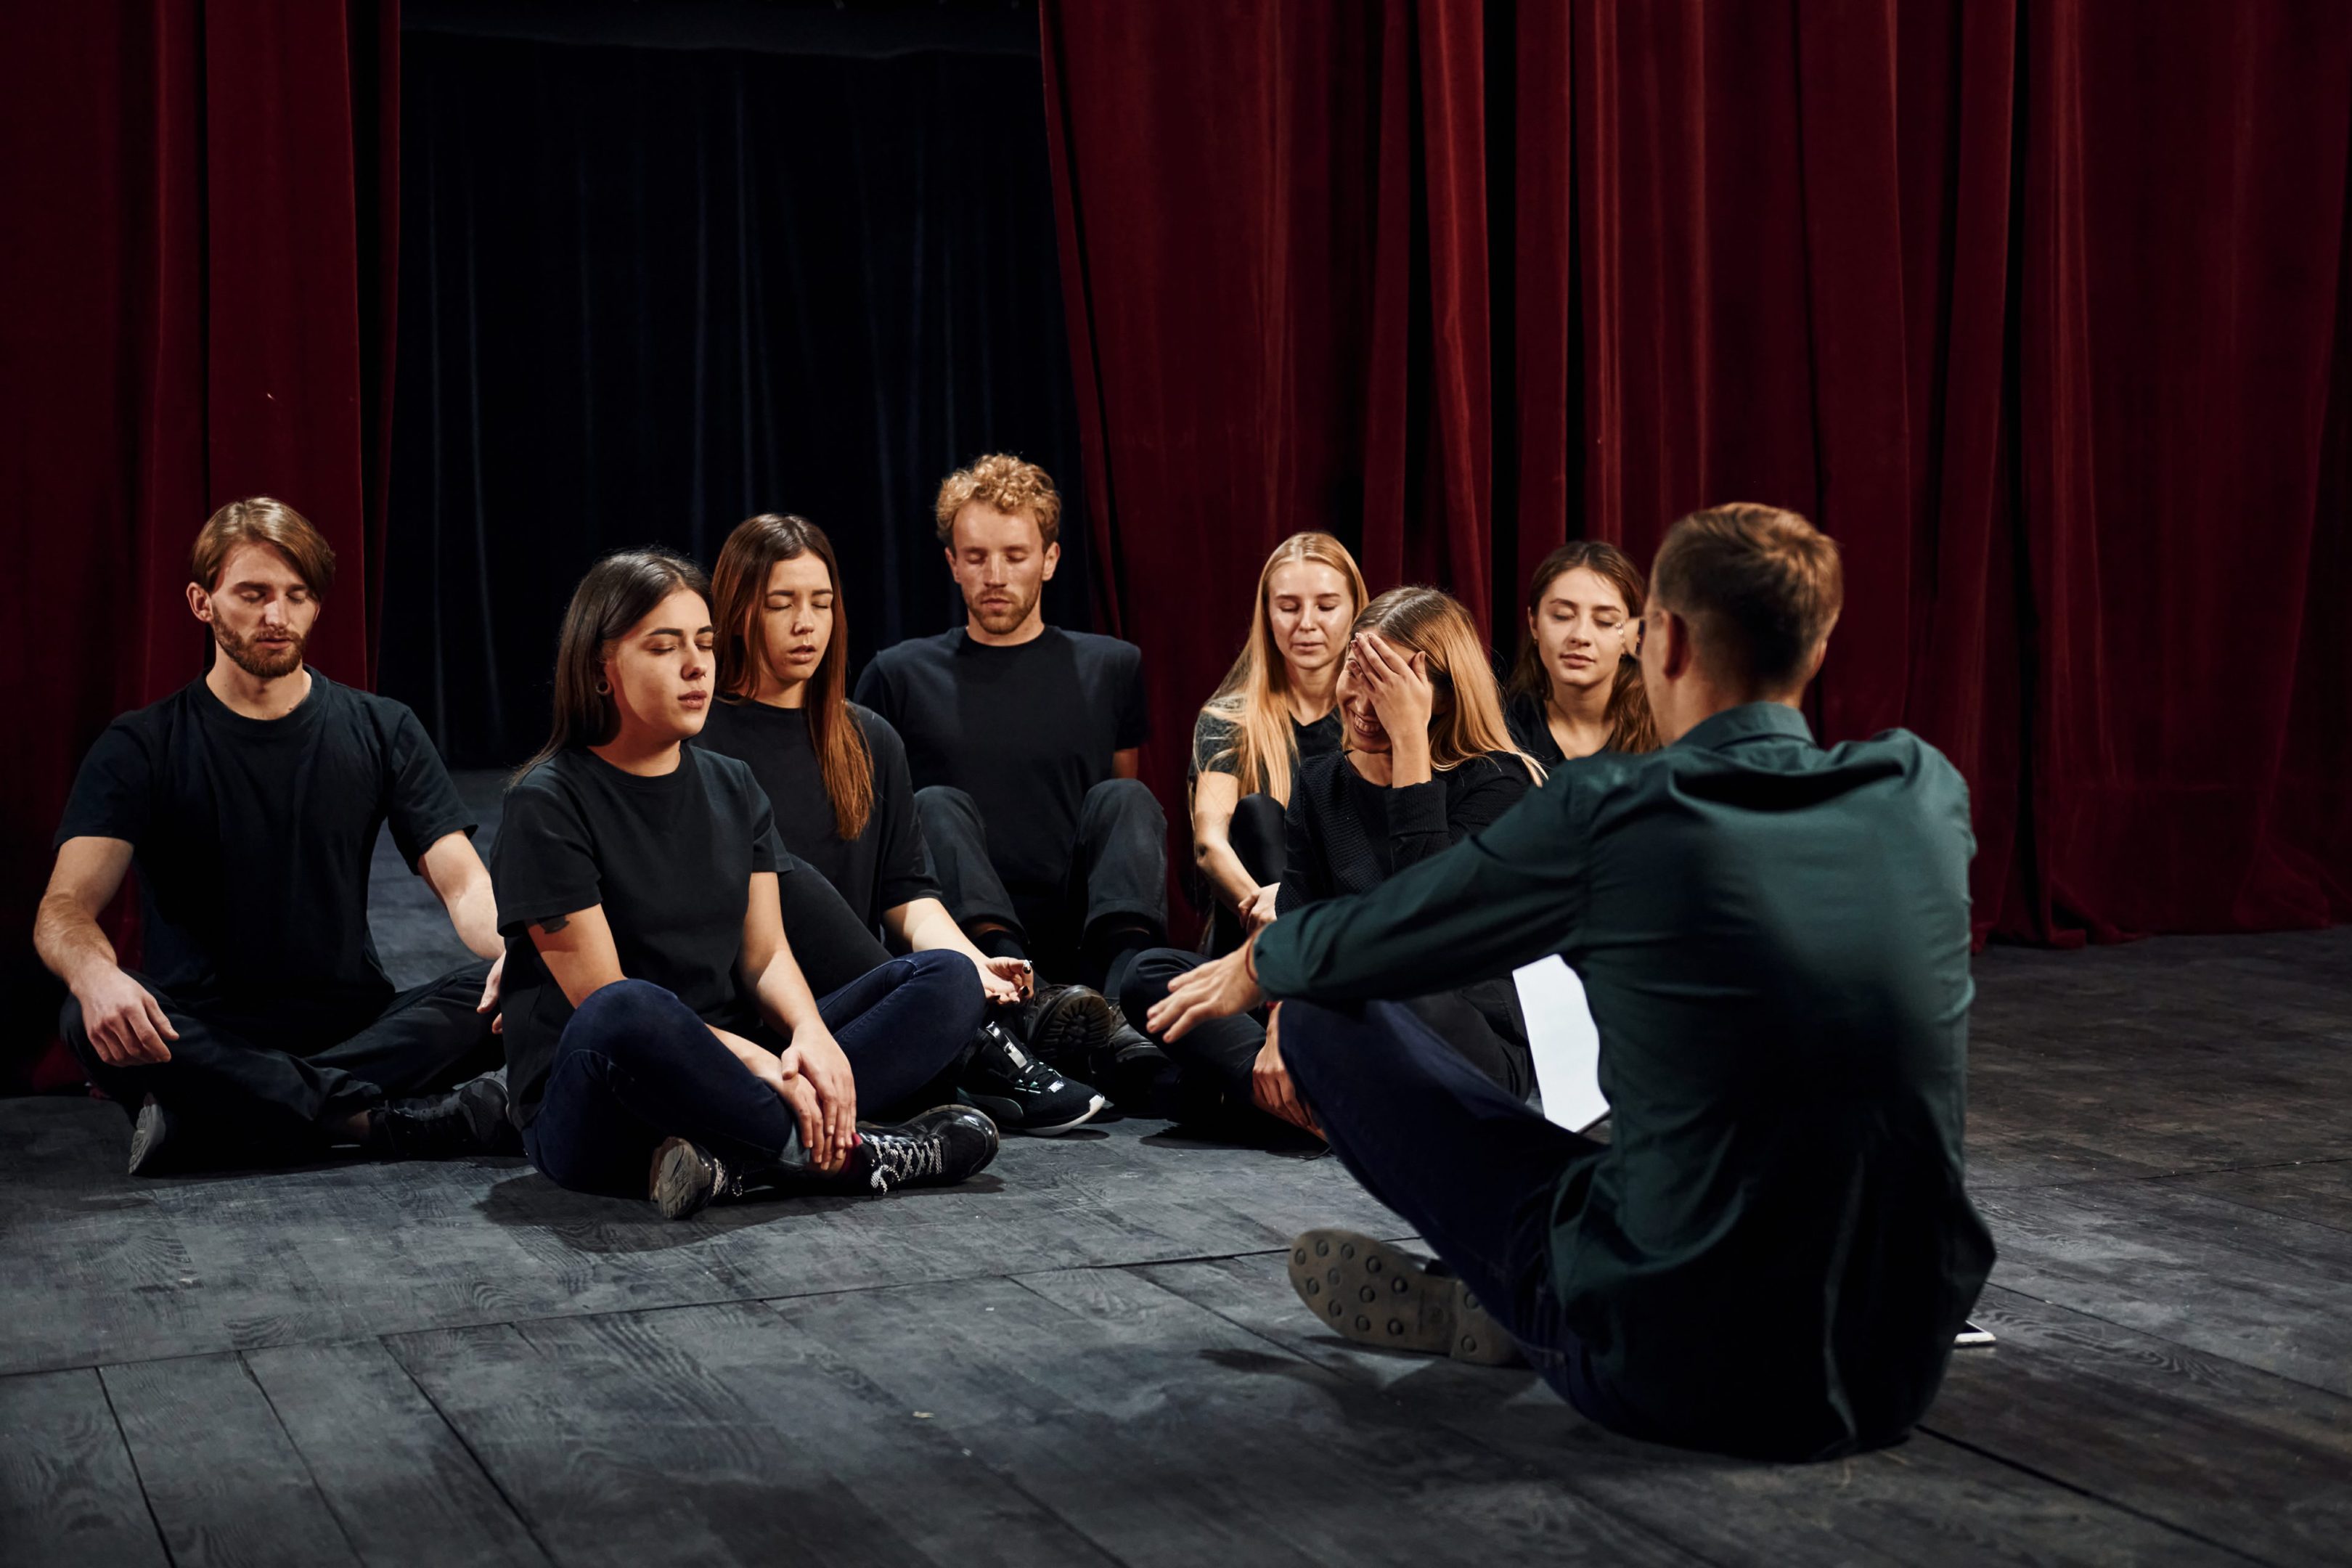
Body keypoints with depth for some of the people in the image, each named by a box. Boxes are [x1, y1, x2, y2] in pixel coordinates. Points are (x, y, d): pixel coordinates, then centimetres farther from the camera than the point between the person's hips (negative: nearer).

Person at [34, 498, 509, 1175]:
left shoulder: (380, 730, 9)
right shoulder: (141, 746, 2)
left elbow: (462, 881, 0)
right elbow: (65, 908, -11)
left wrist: (512, 948, -26)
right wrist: (93, 973, -37)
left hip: (353, 1027, 2)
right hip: (201, 1036, -1)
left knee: (498, 993, -27)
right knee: (95, 1023, -34)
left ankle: (201, 1123, -30)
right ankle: (389, 1122, -32)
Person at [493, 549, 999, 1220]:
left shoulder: (732, 787, 13)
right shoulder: (548, 805, -8)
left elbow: (765, 953, 7)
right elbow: (603, 1000, -15)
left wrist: (811, 1032, -16)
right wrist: (758, 1064, -24)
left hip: (726, 1079, 7)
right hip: (590, 1113, -7)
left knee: (948, 978, -6)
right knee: (627, 1016, -42)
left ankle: (736, 1164, -28)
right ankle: (844, 1153, -24)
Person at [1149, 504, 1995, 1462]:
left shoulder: (1611, 813, -13)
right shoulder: (1926, 792, -1)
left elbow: (1358, 947, 3)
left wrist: (1250, 971, 28)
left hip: (1675, 1375, -5)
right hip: (1900, 1380, 5)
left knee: (1324, 1011, 7)